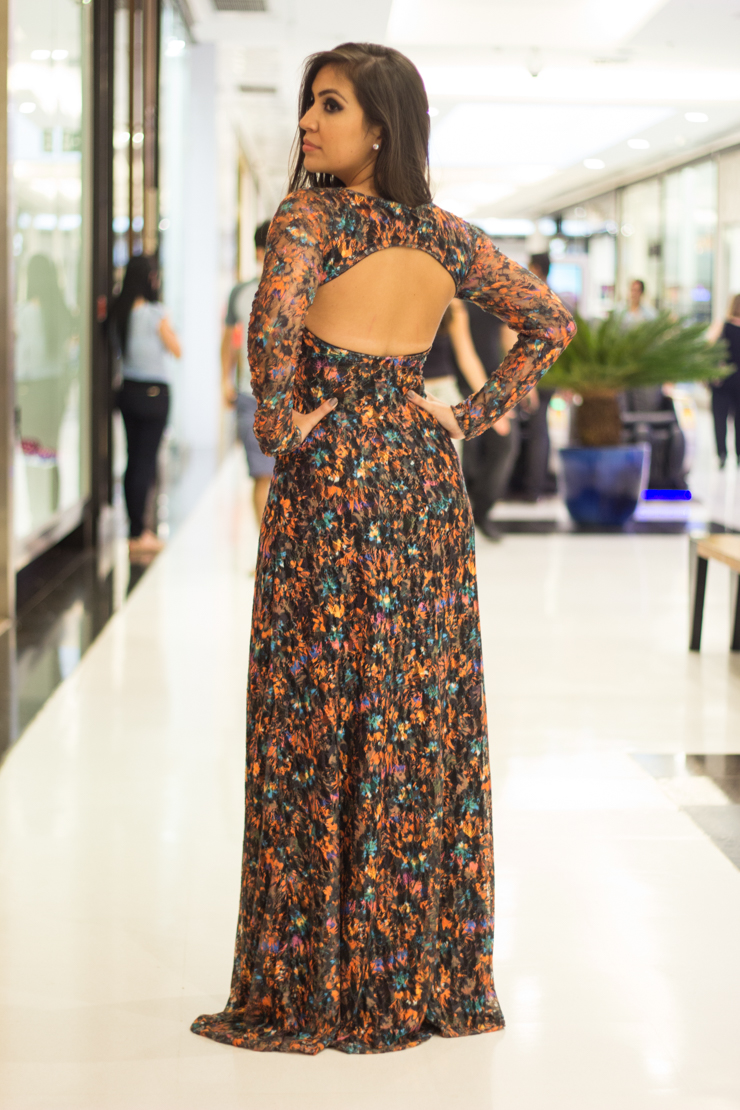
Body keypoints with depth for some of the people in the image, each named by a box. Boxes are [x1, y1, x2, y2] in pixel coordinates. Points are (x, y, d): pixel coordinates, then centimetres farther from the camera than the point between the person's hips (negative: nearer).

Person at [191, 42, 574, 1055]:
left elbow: (274, 321, -29)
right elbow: (551, 321, 13)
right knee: (425, 722, 10)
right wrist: (474, 414, 10)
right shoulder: (445, 234, 8)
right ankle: (433, 980, 16)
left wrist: (276, 425, -15)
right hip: (426, 475, 6)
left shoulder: (309, 216, -11)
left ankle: (309, 991, 5)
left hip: (330, 481, -6)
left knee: (317, 727, 0)